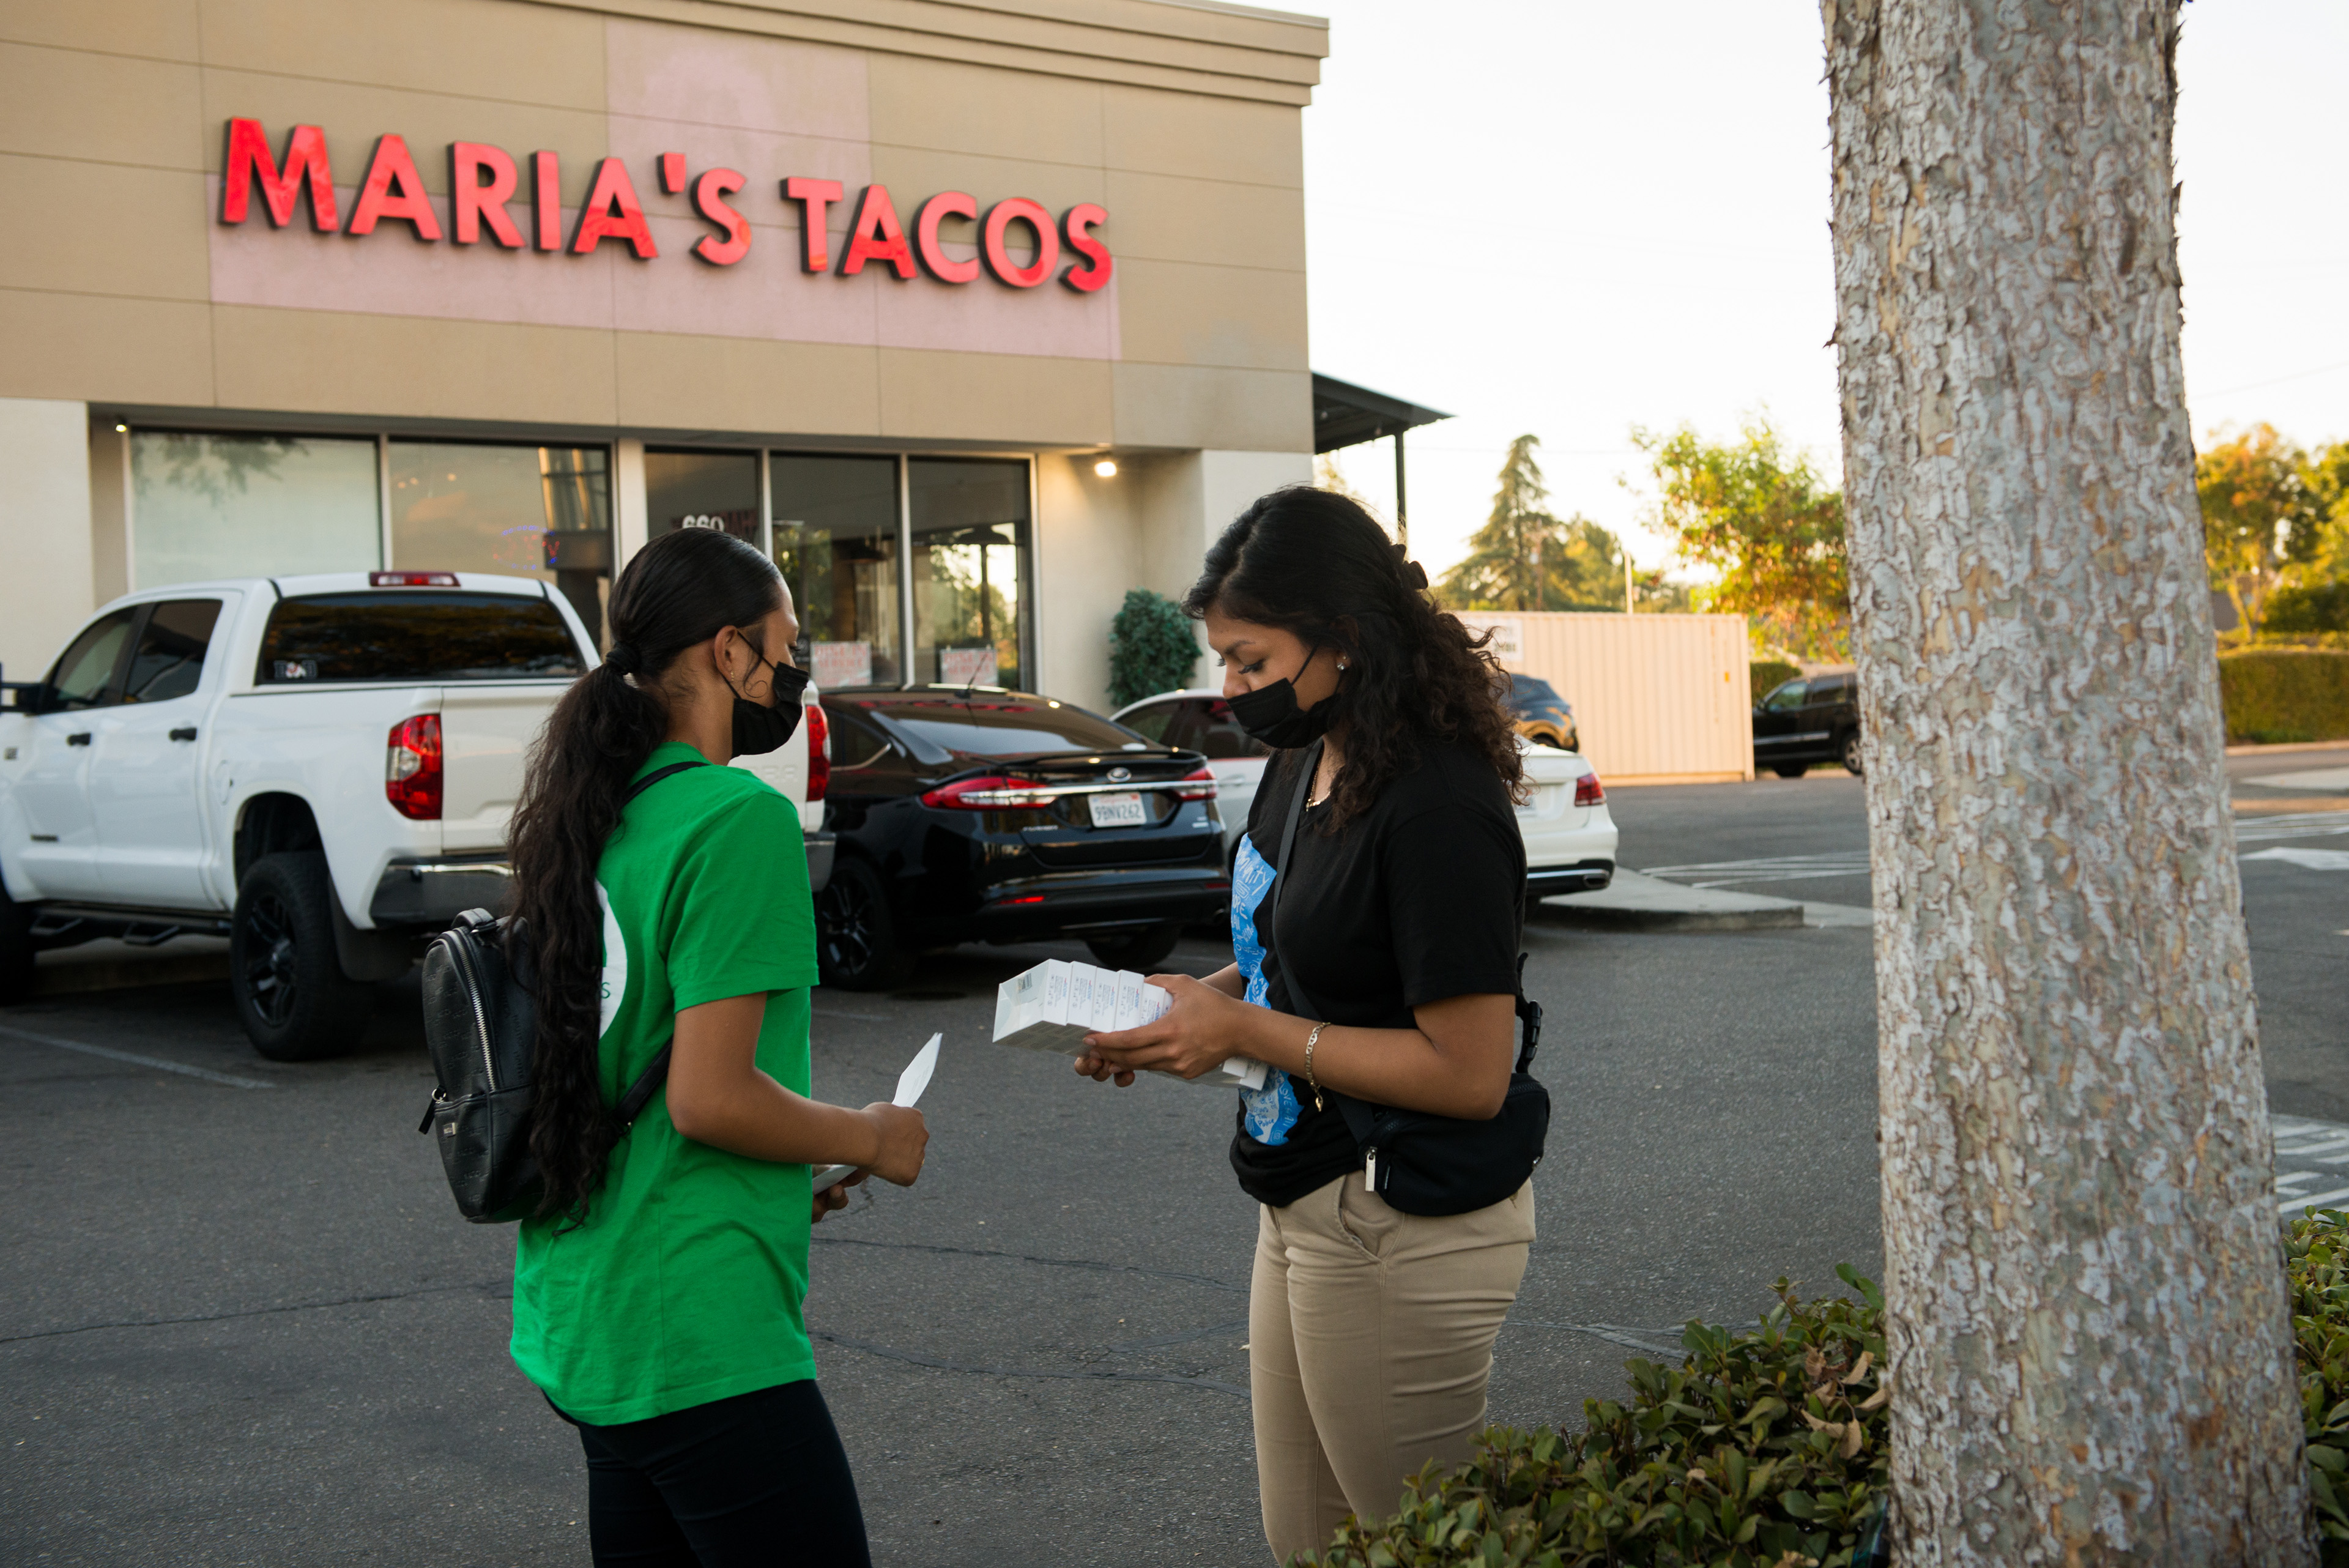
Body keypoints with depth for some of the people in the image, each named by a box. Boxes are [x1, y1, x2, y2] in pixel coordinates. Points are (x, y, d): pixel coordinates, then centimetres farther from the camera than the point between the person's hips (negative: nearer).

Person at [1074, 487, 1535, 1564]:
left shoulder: (1437, 808, -22)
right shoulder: (1303, 762, 7)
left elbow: (1470, 1074, -24)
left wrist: (1243, 1030, -20)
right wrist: (1191, 1000, 1)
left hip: (1401, 1232, -9)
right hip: (1307, 1209, 9)